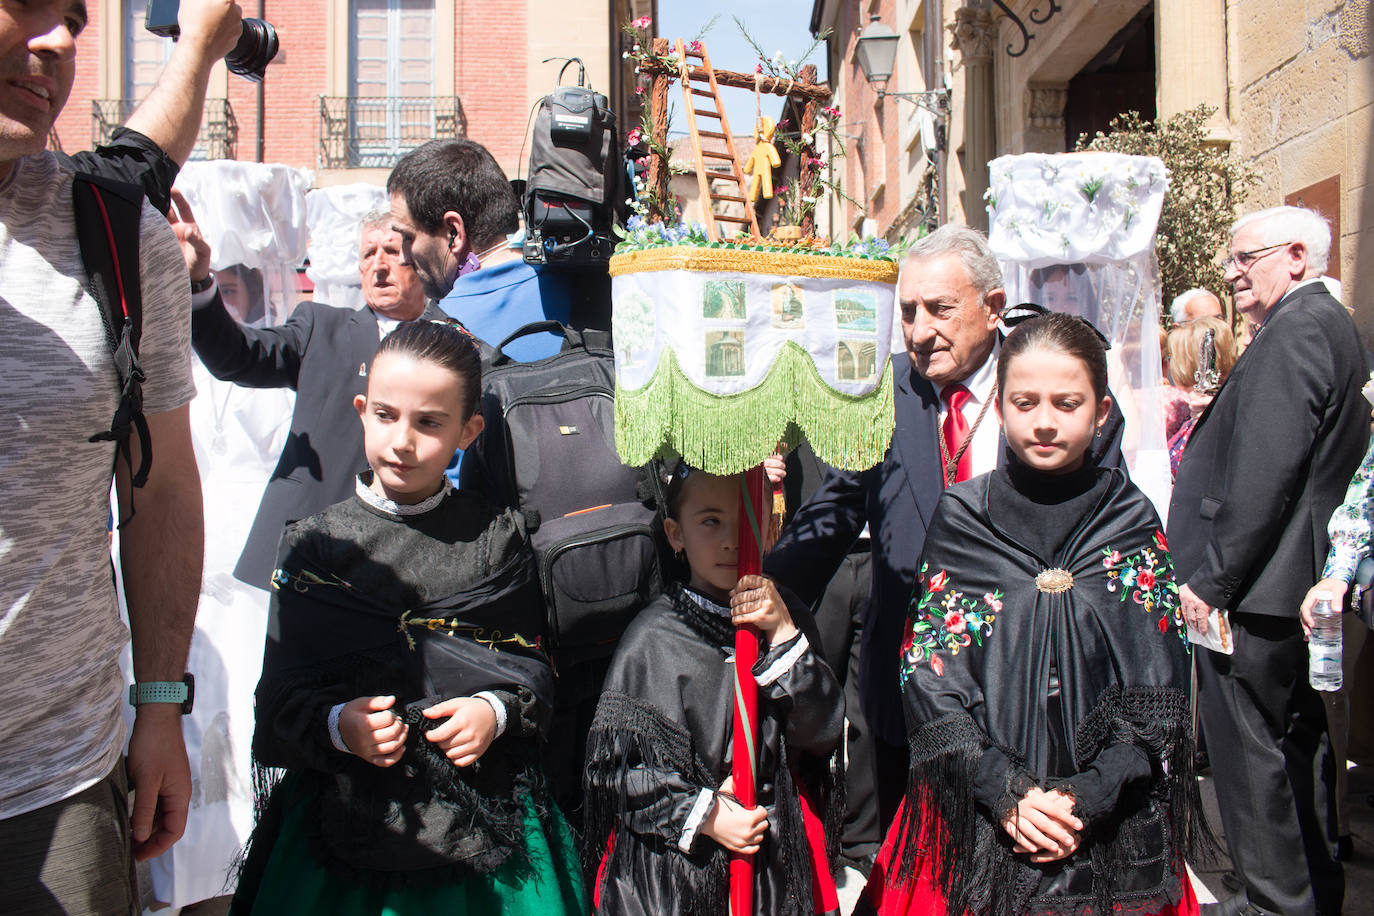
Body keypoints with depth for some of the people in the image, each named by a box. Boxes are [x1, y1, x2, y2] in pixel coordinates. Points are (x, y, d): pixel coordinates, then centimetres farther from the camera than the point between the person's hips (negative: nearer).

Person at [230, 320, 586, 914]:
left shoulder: (497, 538, 1)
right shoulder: (316, 545, 1)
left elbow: (534, 664, 6)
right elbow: (281, 697, 0)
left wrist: (497, 710, -14)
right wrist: (336, 725, -19)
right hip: (345, 809, 0)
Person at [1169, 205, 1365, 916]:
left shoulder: (1295, 330, -16)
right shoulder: (1327, 324, 16)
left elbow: (1264, 471, -23)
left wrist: (1209, 577, -18)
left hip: (1252, 589, -11)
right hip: (1300, 582, 11)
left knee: (1249, 748, -1)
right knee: (1297, 740, 19)